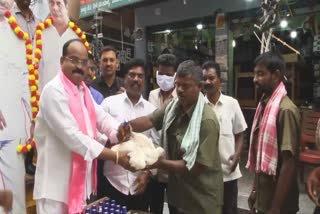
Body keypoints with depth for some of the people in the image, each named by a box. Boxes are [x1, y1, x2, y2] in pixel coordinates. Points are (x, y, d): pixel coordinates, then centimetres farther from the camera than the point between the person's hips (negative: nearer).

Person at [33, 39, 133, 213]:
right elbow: (73, 137, -26)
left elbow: (102, 117, 5)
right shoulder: (54, 91, -19)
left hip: (82, 179, 8)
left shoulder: (83, 90, 9)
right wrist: (116, 157, -24)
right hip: (58, 183, -8)